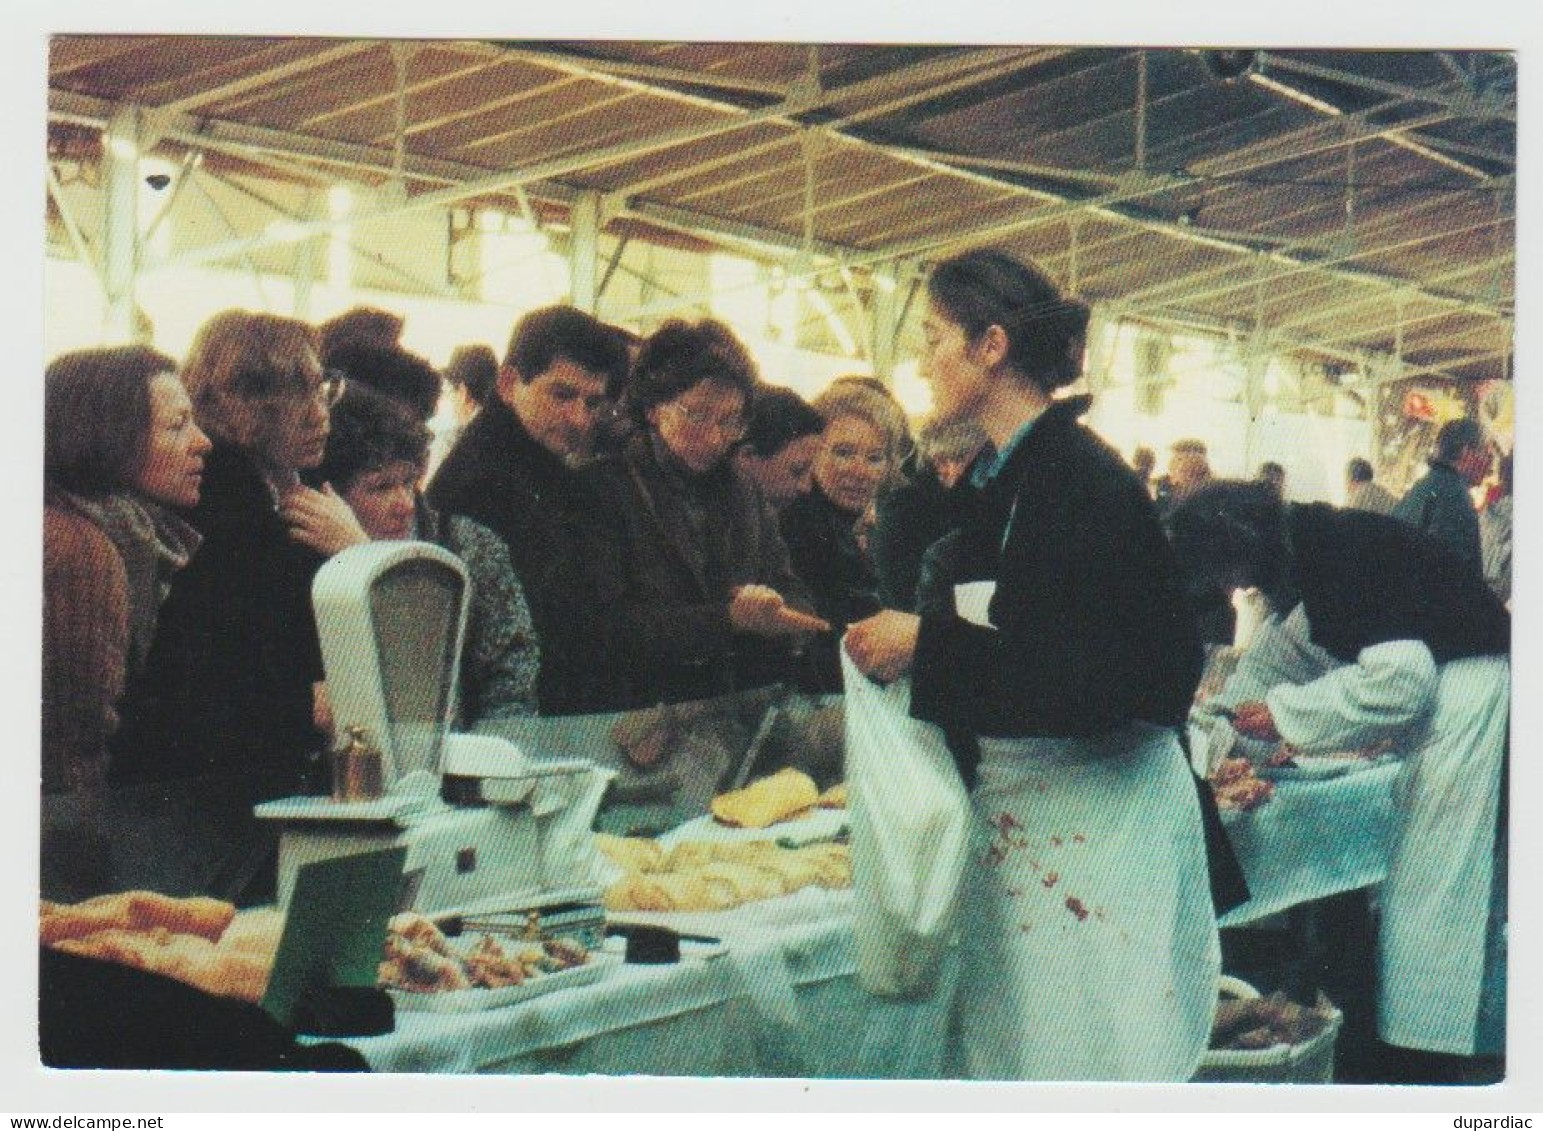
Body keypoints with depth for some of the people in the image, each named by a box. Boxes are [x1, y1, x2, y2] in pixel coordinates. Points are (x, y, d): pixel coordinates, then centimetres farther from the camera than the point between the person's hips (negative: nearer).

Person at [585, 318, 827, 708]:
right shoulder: (604, 488, -3)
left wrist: (773, 611, -8)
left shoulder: (743, 493, 16)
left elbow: (796, 598, 15)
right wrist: (728, 619, -18)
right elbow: (612, 624, -11)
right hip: (644, 716, -4)